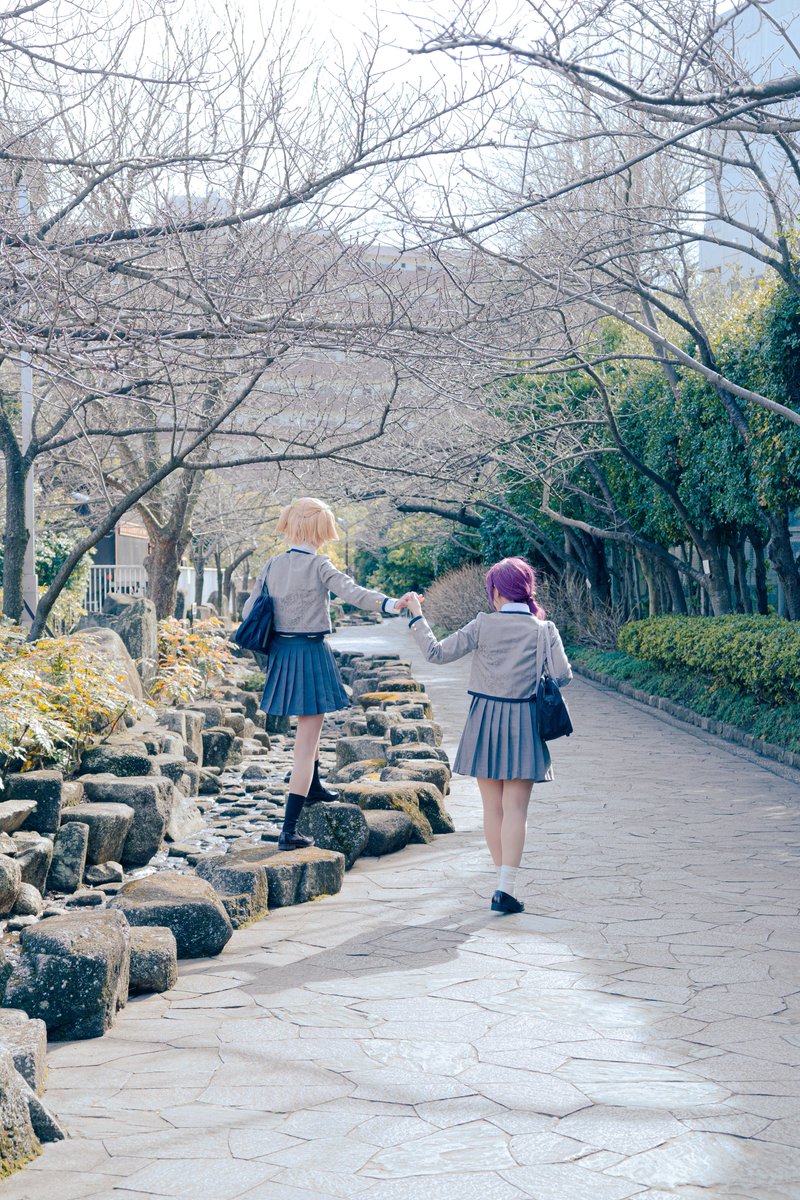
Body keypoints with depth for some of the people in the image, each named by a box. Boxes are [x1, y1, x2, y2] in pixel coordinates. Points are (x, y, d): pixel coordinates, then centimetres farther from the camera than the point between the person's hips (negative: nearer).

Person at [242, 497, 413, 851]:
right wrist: (391, 604, -42)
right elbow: (351, 592, -30)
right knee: (306, 742, -3)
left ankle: (313, 787, 52)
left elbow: (249, 611, 8)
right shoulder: (318, 564, -13)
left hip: (280, 652, 7)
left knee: (307, 724, 32)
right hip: (311, 653, -7)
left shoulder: (272, 565, 4)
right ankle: (289, 830, -7)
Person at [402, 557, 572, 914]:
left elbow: (437, 653, -6)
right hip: (523, 723, -1)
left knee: (492, 806, 12)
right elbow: (562, 675, -10)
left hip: (485, 718, 1)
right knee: (515, 808, -1)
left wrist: (417, 616, 5)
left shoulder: (483, 625, -5)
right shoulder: (543, 629, -4)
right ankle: (506, 886, -10)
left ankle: (503, 878, 19)